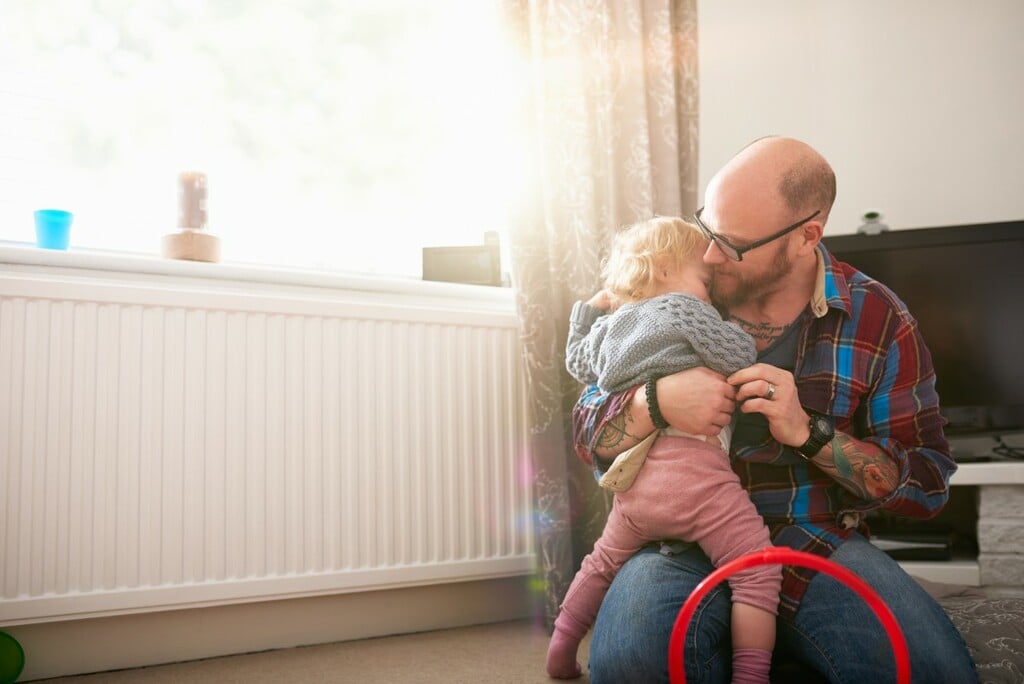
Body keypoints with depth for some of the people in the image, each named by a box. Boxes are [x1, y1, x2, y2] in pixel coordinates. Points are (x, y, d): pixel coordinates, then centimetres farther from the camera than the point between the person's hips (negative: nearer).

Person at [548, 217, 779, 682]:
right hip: (691, 466, -7)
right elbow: (742, 357, 0)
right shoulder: (681, 309, 2)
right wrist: (728, 325, 20)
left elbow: (578, 363, 42)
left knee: (604, 560, 29)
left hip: (633, 482, 8)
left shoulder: (609, 328, 23)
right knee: (757, 567, -4)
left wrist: (589, 311, 53)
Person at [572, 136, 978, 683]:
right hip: (689, 544, 0)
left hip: (823, 542, 1)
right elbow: (588, 432, 5)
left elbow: (928, 486, 0)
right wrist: (657, 401, -18)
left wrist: (808, 431, -16)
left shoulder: (876, 319, 0)